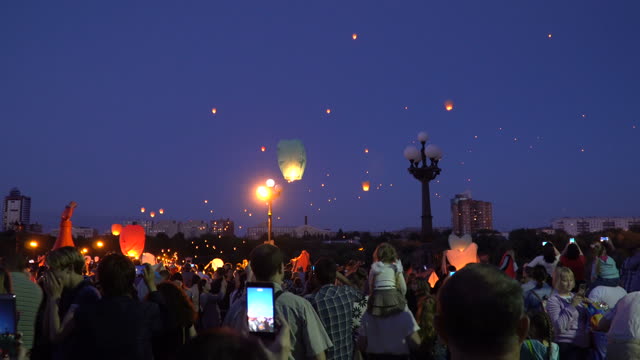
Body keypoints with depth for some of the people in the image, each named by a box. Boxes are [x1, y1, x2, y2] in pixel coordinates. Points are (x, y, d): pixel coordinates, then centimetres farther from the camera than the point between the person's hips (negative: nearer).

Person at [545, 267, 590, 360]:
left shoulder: (575, 296, 10)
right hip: (567, 345, -6)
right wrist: (571, 306, -21)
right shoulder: (553, 301, -7)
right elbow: (559, 327, -20)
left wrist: (588, 304, -3)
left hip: (584, 343, 6)